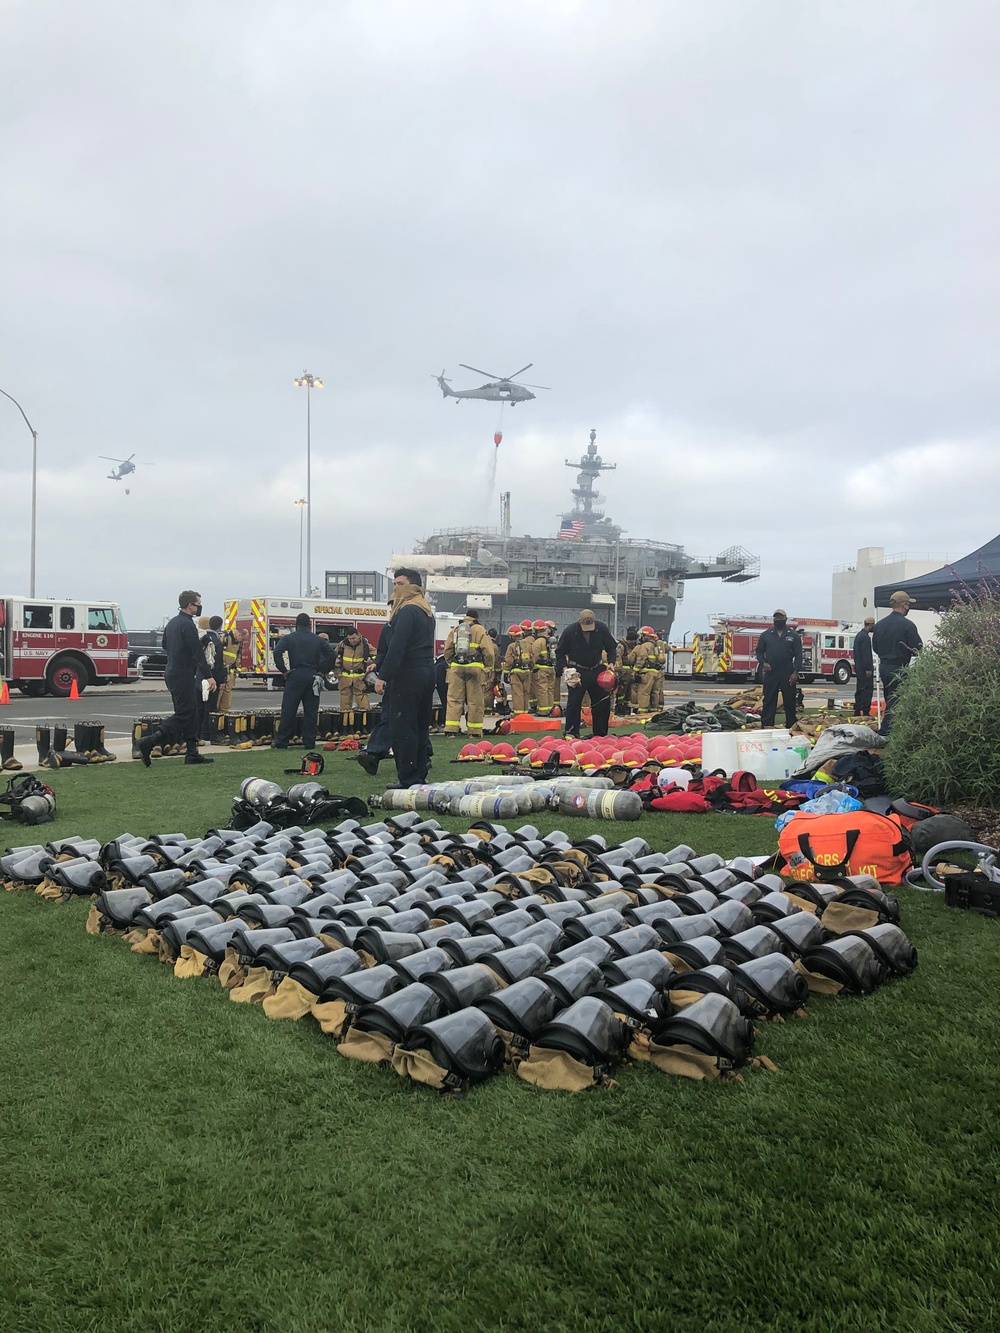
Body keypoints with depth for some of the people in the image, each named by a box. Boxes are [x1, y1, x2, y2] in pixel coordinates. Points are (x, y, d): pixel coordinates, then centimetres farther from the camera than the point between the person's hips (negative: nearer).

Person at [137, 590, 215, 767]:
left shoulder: (172, 622, 13)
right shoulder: (188, 625, -17)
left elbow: (165, 645, 25)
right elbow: (197, 654, -21)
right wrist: (208, 677, -20)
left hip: (172, 673, 10)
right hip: (183, 676, -10)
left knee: (192, 713, 12)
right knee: (183, 714, -7)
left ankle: (192, 753, 14)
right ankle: (150, 742, -14)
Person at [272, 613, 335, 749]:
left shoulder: (288, 638, 3)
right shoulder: (319, 640, 9)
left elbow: (277, 652, -12)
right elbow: (331, 655, 1)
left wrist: (284, 670, -5)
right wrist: (322, 671, 6)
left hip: (294, 676, -2)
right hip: (312, 677, 2)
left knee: (288, 710, 0)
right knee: (311, 711, 7)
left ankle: (281, 742, 2)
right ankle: (309, 742, 8)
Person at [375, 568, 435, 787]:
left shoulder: (407, 611, -12)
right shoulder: (427, 611, 18)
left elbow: (397, 646, -20)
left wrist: (383, 676, -19)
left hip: (409, 675, -9)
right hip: (428, 672, 9)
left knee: (404, 727, -6)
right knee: (421, 725, 12)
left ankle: (407, 778, -5)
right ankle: (420, 775, 17)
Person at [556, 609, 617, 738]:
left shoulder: (602, 628, -7)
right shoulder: (569, 631, -13)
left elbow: (611, 647, 7)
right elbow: (560, 652, -3)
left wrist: (611, 662, -7)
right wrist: (564, 667, -17)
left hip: (597, 670, 3)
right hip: (577, 671, -3)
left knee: (603, 701, 7)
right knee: (573, 702, -7)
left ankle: (600, 734, 20)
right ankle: (571, 733, 1)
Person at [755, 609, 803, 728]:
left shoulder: (793, 636, 6)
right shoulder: (766, 635, 9)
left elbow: (798, 655, 3)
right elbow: (759, 652, 12)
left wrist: (795, 672, -8)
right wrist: (763, 663, -8)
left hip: (788, 675, 0)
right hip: (770, 674, 1)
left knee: (790, 702, 6)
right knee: (768, 701, 2)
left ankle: (791, 726, 14)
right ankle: (766, 726, 5)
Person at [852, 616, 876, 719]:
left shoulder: (859, 635, 15)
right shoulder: (865, 636, -16)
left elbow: (855, 651, 21)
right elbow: (866, 654, -20)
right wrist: (868, 669, -20)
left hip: (858, 667, 10)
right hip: (865, 668, -10)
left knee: (860, 690, 12)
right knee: (867, 690, -8)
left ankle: (857, 712, 13)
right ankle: (865, 712, -10)